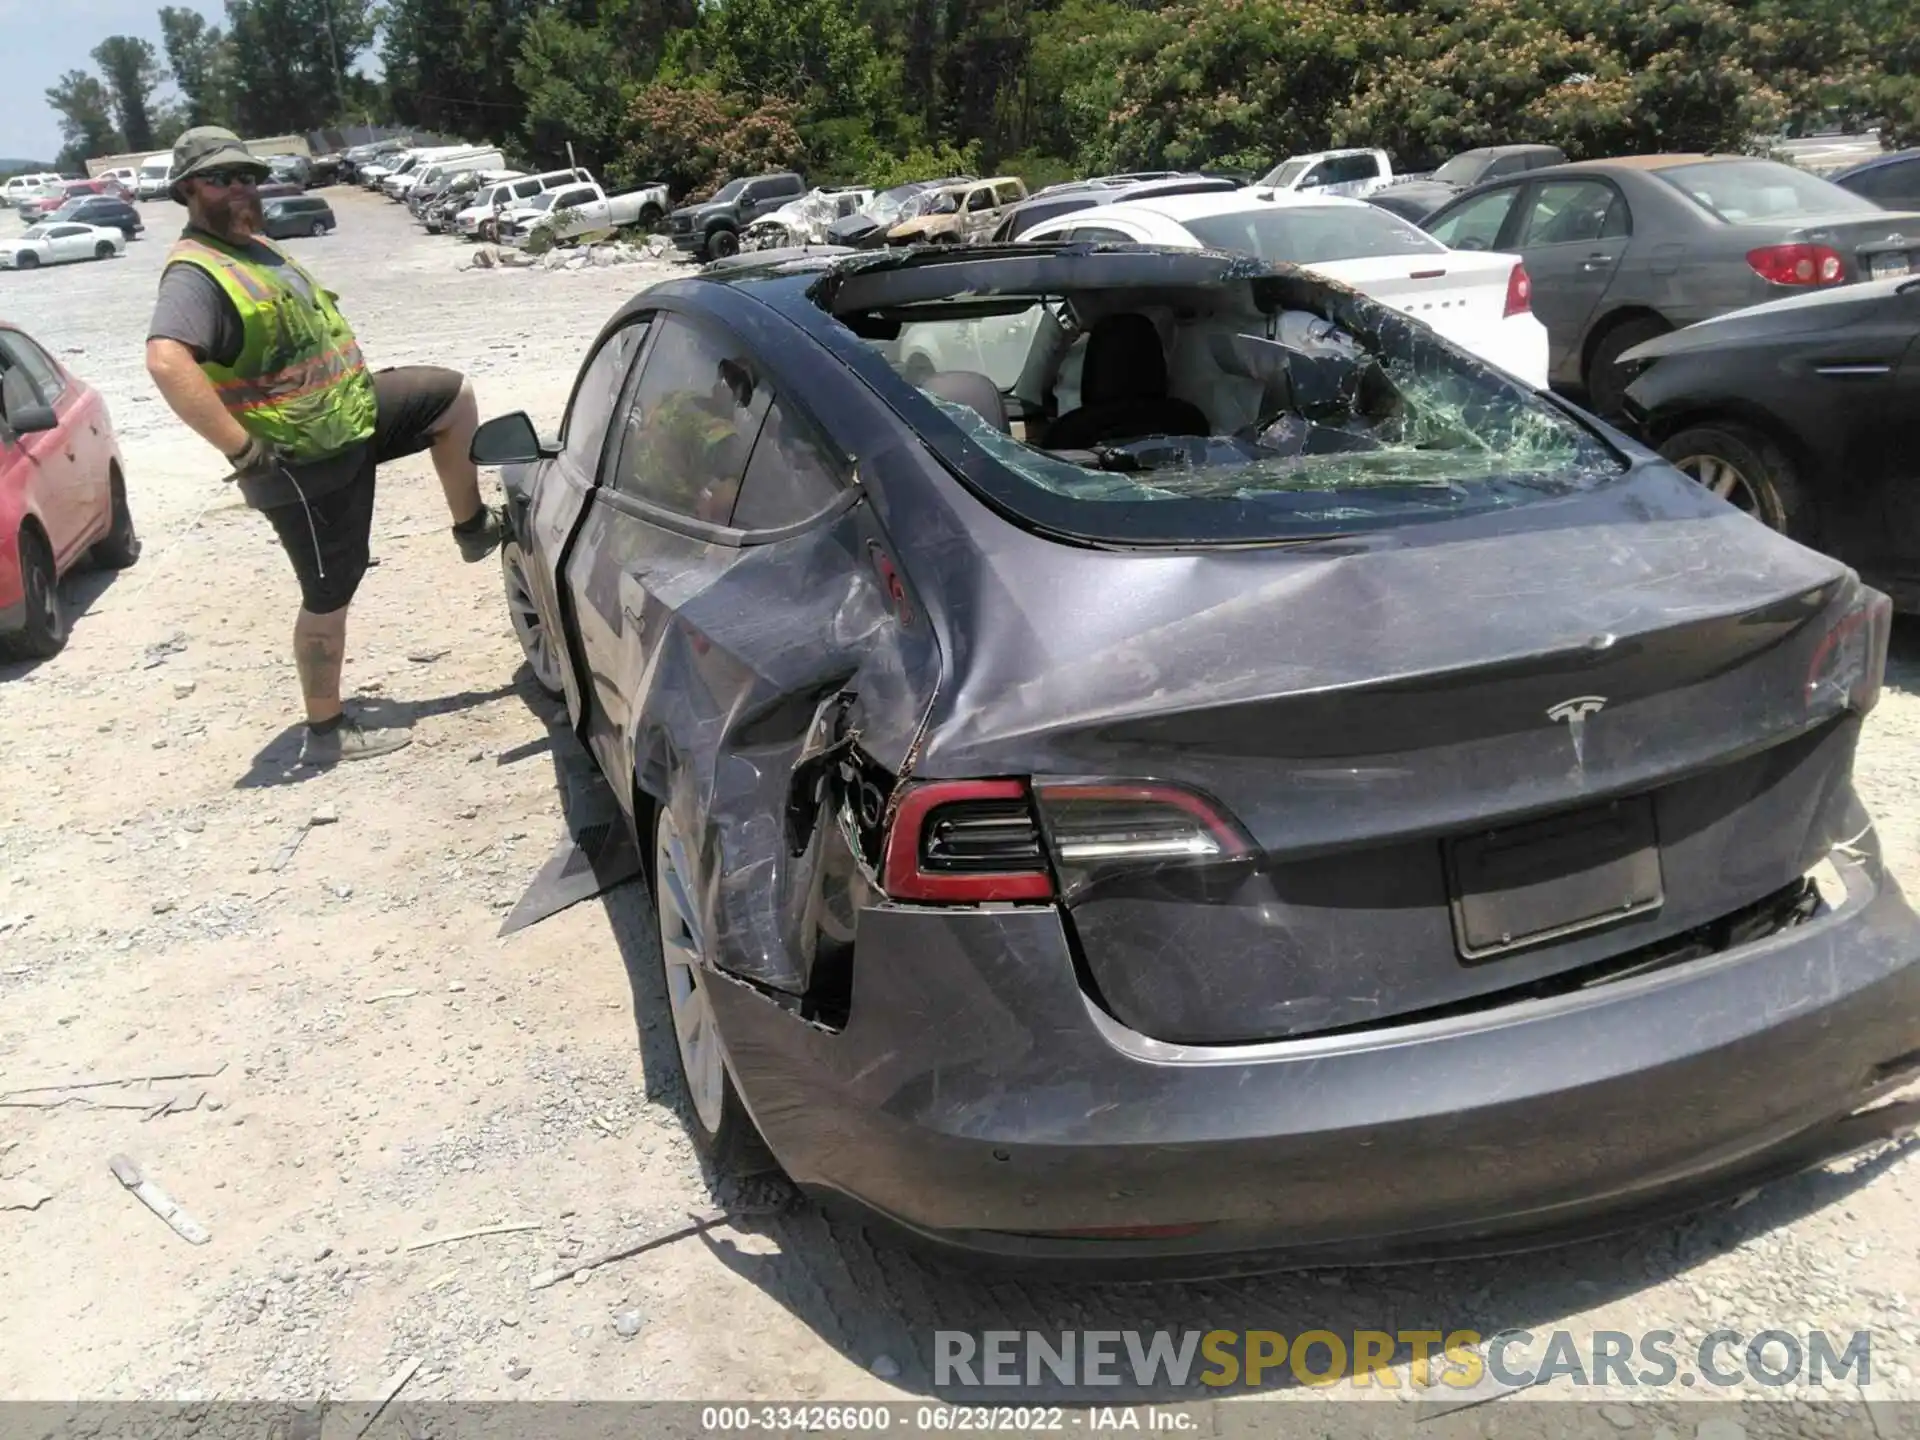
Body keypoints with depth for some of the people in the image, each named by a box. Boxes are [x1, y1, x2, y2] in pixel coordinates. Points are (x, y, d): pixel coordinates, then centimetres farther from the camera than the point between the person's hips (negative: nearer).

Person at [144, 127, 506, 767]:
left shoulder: (256, 247, 11)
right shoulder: (195, 273, -20)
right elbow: (167, 361, -37)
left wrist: (354, 385, 18)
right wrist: (242, 448, -34)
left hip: (355, 409, 9)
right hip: (306, 461, -9)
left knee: (452, 394, 13)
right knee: (328, 596, 0)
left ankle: (473, 529, 21)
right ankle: (326, 732, 14)